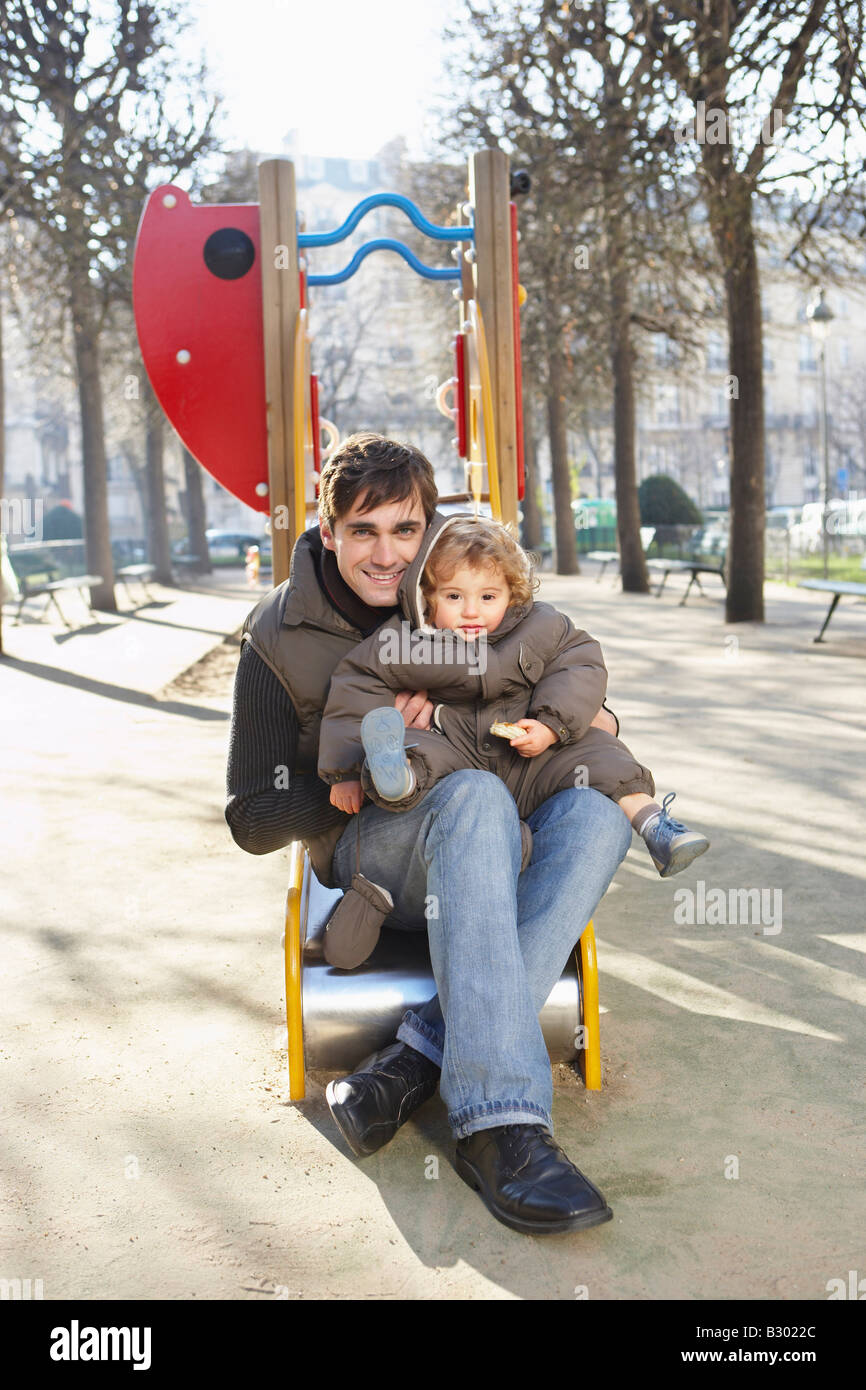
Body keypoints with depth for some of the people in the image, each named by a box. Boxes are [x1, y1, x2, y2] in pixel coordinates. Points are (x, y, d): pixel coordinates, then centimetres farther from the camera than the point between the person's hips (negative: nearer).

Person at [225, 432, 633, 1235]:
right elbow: (255, 822, -3)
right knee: (474, 795, -38)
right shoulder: (281, 639, -3)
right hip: (368, 851, -3)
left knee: (597, 813, -30)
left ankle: (415, 1061, -35)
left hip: (477, 852, 4)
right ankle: (501, 1123, -44)